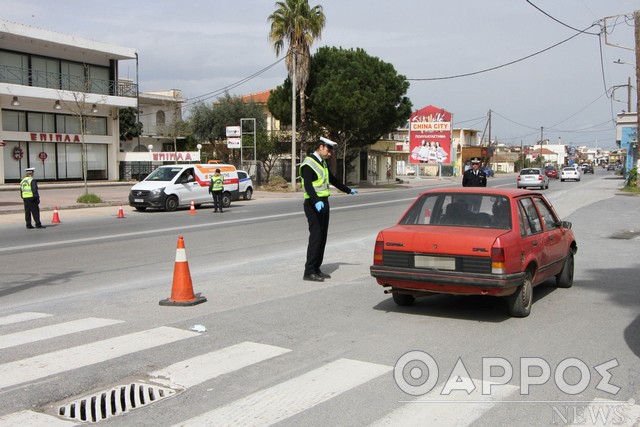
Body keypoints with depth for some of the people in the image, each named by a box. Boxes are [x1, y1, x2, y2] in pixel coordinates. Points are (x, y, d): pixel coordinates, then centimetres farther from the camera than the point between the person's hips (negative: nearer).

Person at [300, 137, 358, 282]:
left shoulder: (322, 163, 18)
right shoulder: (309, 163, -12)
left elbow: (333, 180, 32)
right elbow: (308, 185, -25)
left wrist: (348, 190, 41)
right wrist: (316, 201, -38)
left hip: (324, 203, 9)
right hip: (313, 204, -9)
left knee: (322, 237, 9)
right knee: (315, 237, -12)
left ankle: (316, 269, 14)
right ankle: (309, 272, -9)